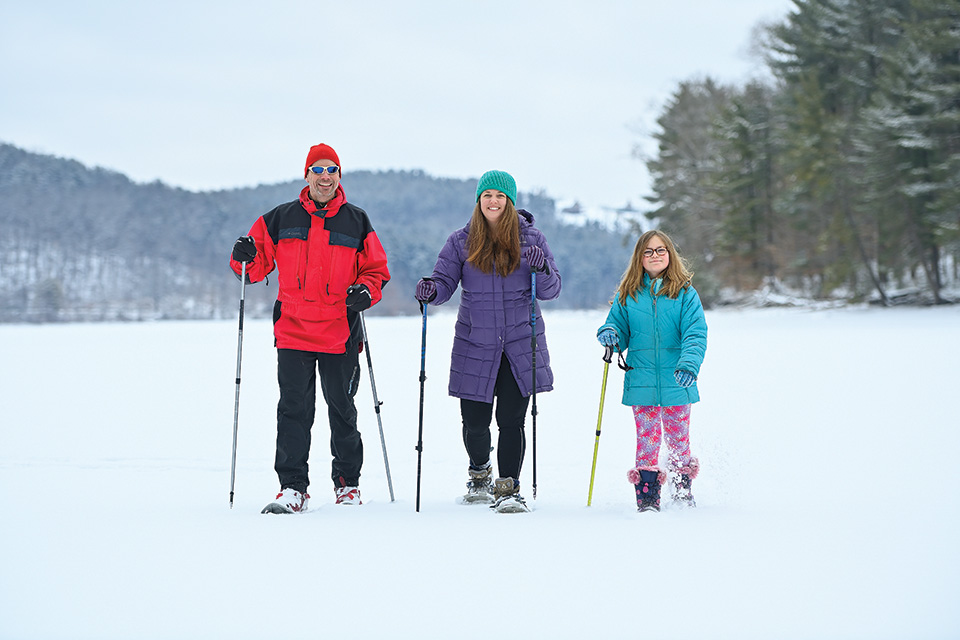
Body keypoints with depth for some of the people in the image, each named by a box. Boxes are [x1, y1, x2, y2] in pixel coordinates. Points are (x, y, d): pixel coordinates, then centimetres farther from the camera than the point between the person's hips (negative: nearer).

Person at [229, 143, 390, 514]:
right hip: (293, 331, 0)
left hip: (340, 333, 0)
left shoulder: (356, 222, 6)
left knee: (341, 410, 8)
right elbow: (260, 262, 13)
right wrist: (245, 258, -10)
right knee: (294, 410, -5)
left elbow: (376, 269, 10)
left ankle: (347, 482, 22)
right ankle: (293, 488, -2)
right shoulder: (281, 219, 8)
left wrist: (366, 291, -10)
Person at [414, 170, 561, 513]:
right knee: (475, 423, 3)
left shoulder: (531, 239, 3)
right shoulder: (461, 242, 4)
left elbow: (551, 290, 3)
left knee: (511, 420, -7)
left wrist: (542, 270, -18)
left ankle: (509, 489, 5)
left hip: (520, 345, -1)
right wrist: (431, 291, -21)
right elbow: (445, 280, 1)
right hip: (475, 347, 1)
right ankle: (479, 473, 33)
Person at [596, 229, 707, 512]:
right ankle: (647, 497, 5)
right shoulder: (628, 295, 7)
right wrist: (609, 334, -10)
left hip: (676, 383, -1)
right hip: (641, 382, 1)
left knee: (678, 440, 7)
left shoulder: (685, 294, 0)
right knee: (647, 440, -2)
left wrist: (689, 364, -24)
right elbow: (621, 333, 14)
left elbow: (695, 334, -8)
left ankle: (683, 493, 25)